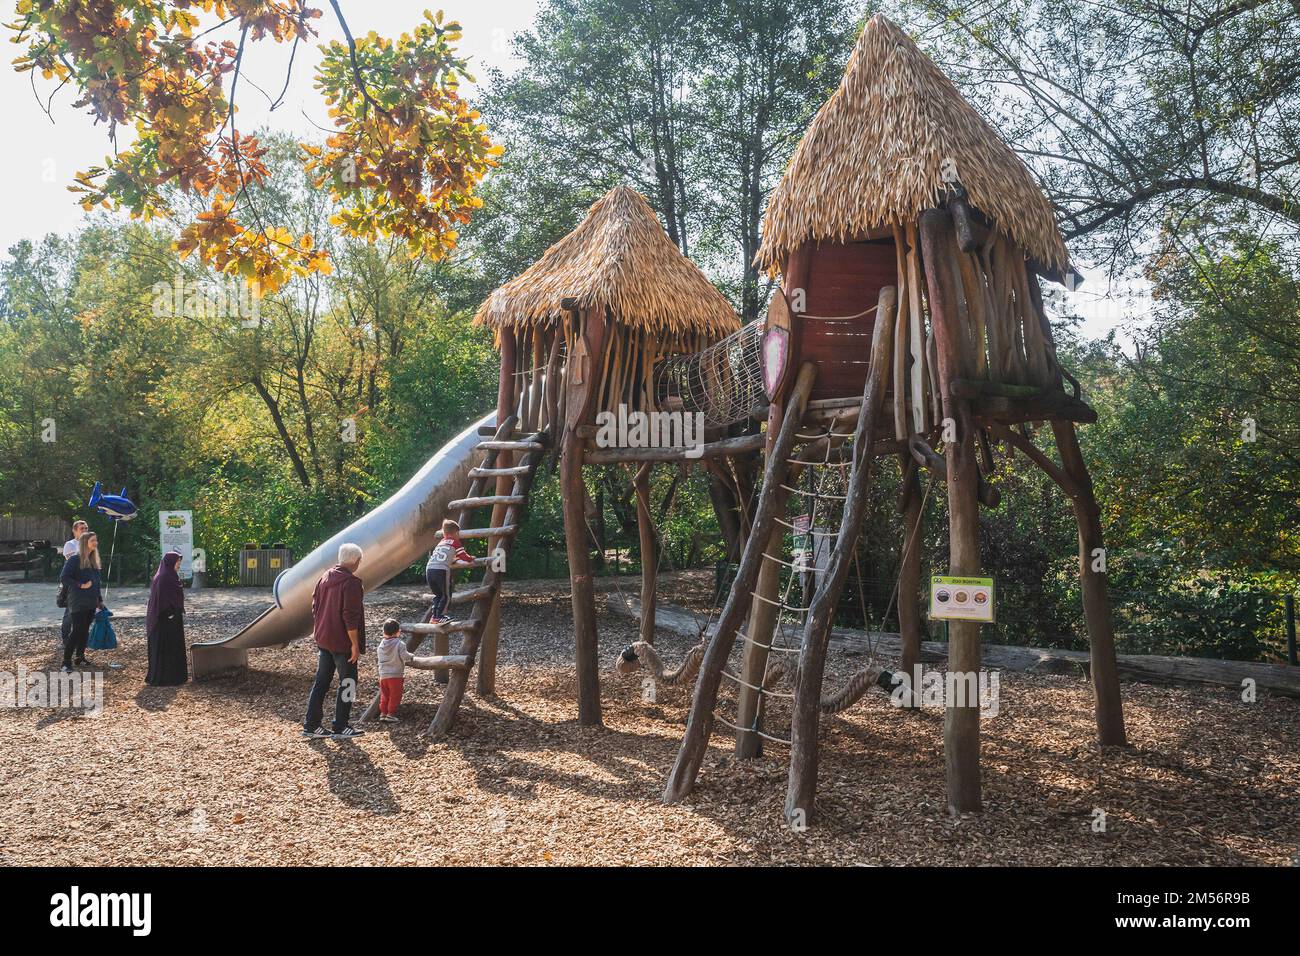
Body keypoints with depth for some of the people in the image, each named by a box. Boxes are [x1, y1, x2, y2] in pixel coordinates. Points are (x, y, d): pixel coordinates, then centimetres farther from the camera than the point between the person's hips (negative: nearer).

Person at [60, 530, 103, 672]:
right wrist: (81, 585, -19)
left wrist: (99, 599, 19)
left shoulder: (93, 560, 12)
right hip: (78, 603, -7)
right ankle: (66, 662, -4)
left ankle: (79, 658, 20)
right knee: (76, 631, -9)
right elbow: (63, 578, -15)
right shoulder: (74, 559, -10)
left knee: (85, 630, 11)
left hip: (91, 603, 7)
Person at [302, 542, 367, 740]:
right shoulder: (351, 583, -18)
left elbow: (315, 606, 15)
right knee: (347, 683, 4)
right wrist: (355, 644, -16)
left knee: (321, 682, 14)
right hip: (342, 642, -8)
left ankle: (311, 725, 17)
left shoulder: (325, 577, 8)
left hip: (323, 640, 8)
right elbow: (350, 616, -21)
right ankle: (340, 728, 8)